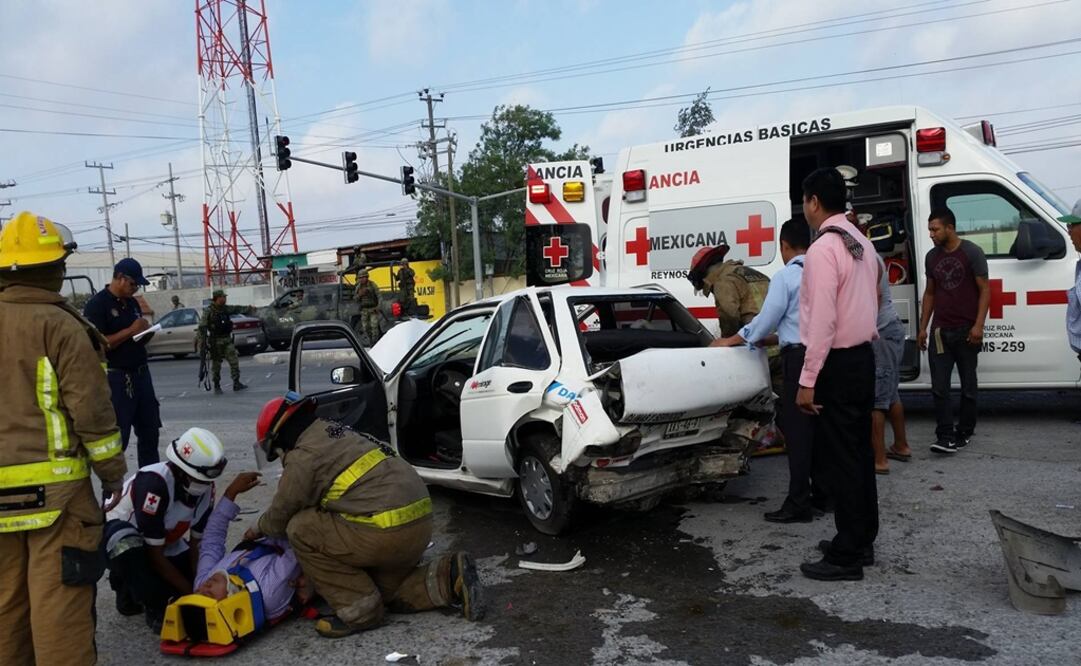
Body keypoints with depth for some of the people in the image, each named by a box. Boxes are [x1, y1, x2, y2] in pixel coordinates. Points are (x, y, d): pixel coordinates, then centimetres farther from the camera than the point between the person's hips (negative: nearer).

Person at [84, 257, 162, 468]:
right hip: (116, 378, -8)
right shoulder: (97, 305, -10)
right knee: (118, 436, -4)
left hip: (141, 373, 8)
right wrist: (130, 331, -20)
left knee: (149, 430, 13)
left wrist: (146, 333, 2)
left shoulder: (133, 303, 14)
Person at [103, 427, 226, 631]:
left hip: (164, 541, 6)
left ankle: (136, 583, 15)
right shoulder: (154, 483, -37)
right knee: (131, 549, -40)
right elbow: (155, 554, -31)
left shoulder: (205, 487, -17)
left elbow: (195, 543, -7)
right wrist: (191, 593, -27)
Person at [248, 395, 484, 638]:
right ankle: (447, 578, 9)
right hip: (421, 520, 10)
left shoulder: (303, 456, -4)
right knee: (386, 589, 28)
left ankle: (358, 609, 3)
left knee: (300, 530, 1)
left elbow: (280, 517, 7)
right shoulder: (336, 433, 24)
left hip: (389, 531, -10)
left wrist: (258, 529, 29)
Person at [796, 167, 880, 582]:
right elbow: (869, 303, 14)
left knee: (837, 460, -2)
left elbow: (822, 321, -22)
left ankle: (846, 557, 6)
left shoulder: (823, 249, -18)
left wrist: (807, 381, -19)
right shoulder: (862, 244, 11)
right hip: (863, 357, 9)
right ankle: (862, 540, 27)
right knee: (860, 453, 16)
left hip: (837, 364, -9)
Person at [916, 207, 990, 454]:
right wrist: (922, 327, 12)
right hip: (939, 331, 4)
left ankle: (963, 433, 17)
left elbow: (985, 290, -5)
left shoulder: (972, 252, -4)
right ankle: (945, 436, -3)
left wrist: (978, 325, -14)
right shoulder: (931, 256, 11)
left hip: (966, 331, -4)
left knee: (968, 386, 7)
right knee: (939, 387, -3)